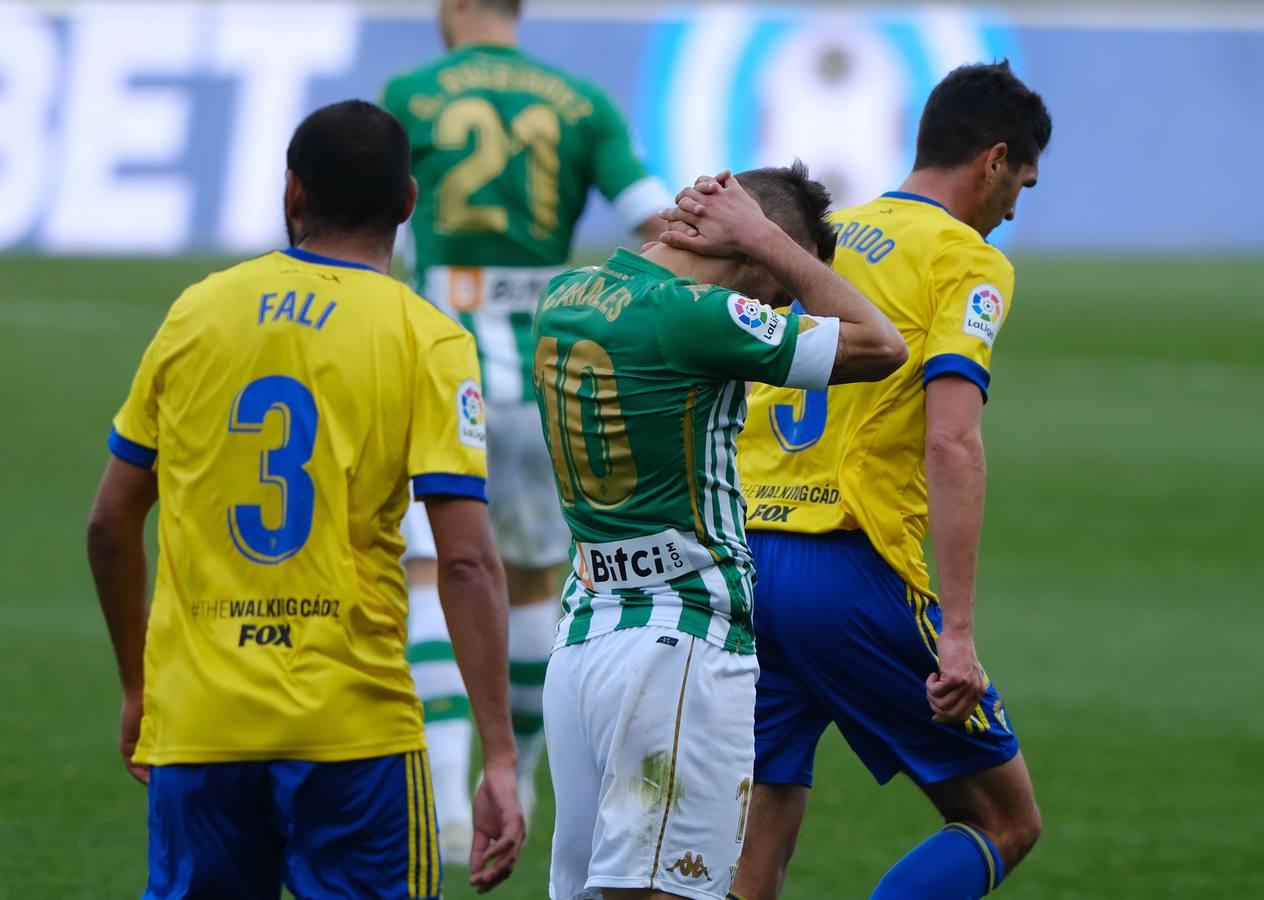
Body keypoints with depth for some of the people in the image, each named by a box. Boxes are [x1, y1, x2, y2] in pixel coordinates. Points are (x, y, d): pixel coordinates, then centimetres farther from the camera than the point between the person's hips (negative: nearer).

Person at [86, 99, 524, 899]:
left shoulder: (196, 314, 6)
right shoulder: (428, 341, -4)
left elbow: (111, 524, 11)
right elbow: (467, 562, -12)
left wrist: (138, 686, 24)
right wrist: (500, 759, -12)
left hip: (194, 725, 3)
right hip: (353, 725, -3)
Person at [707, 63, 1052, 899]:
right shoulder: (967, 259, -3)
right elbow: (952, 443, -16)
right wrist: (956, 634, -20)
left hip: (747, 558, 6)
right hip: (855, 572, -6)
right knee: (1005, 823, 7)